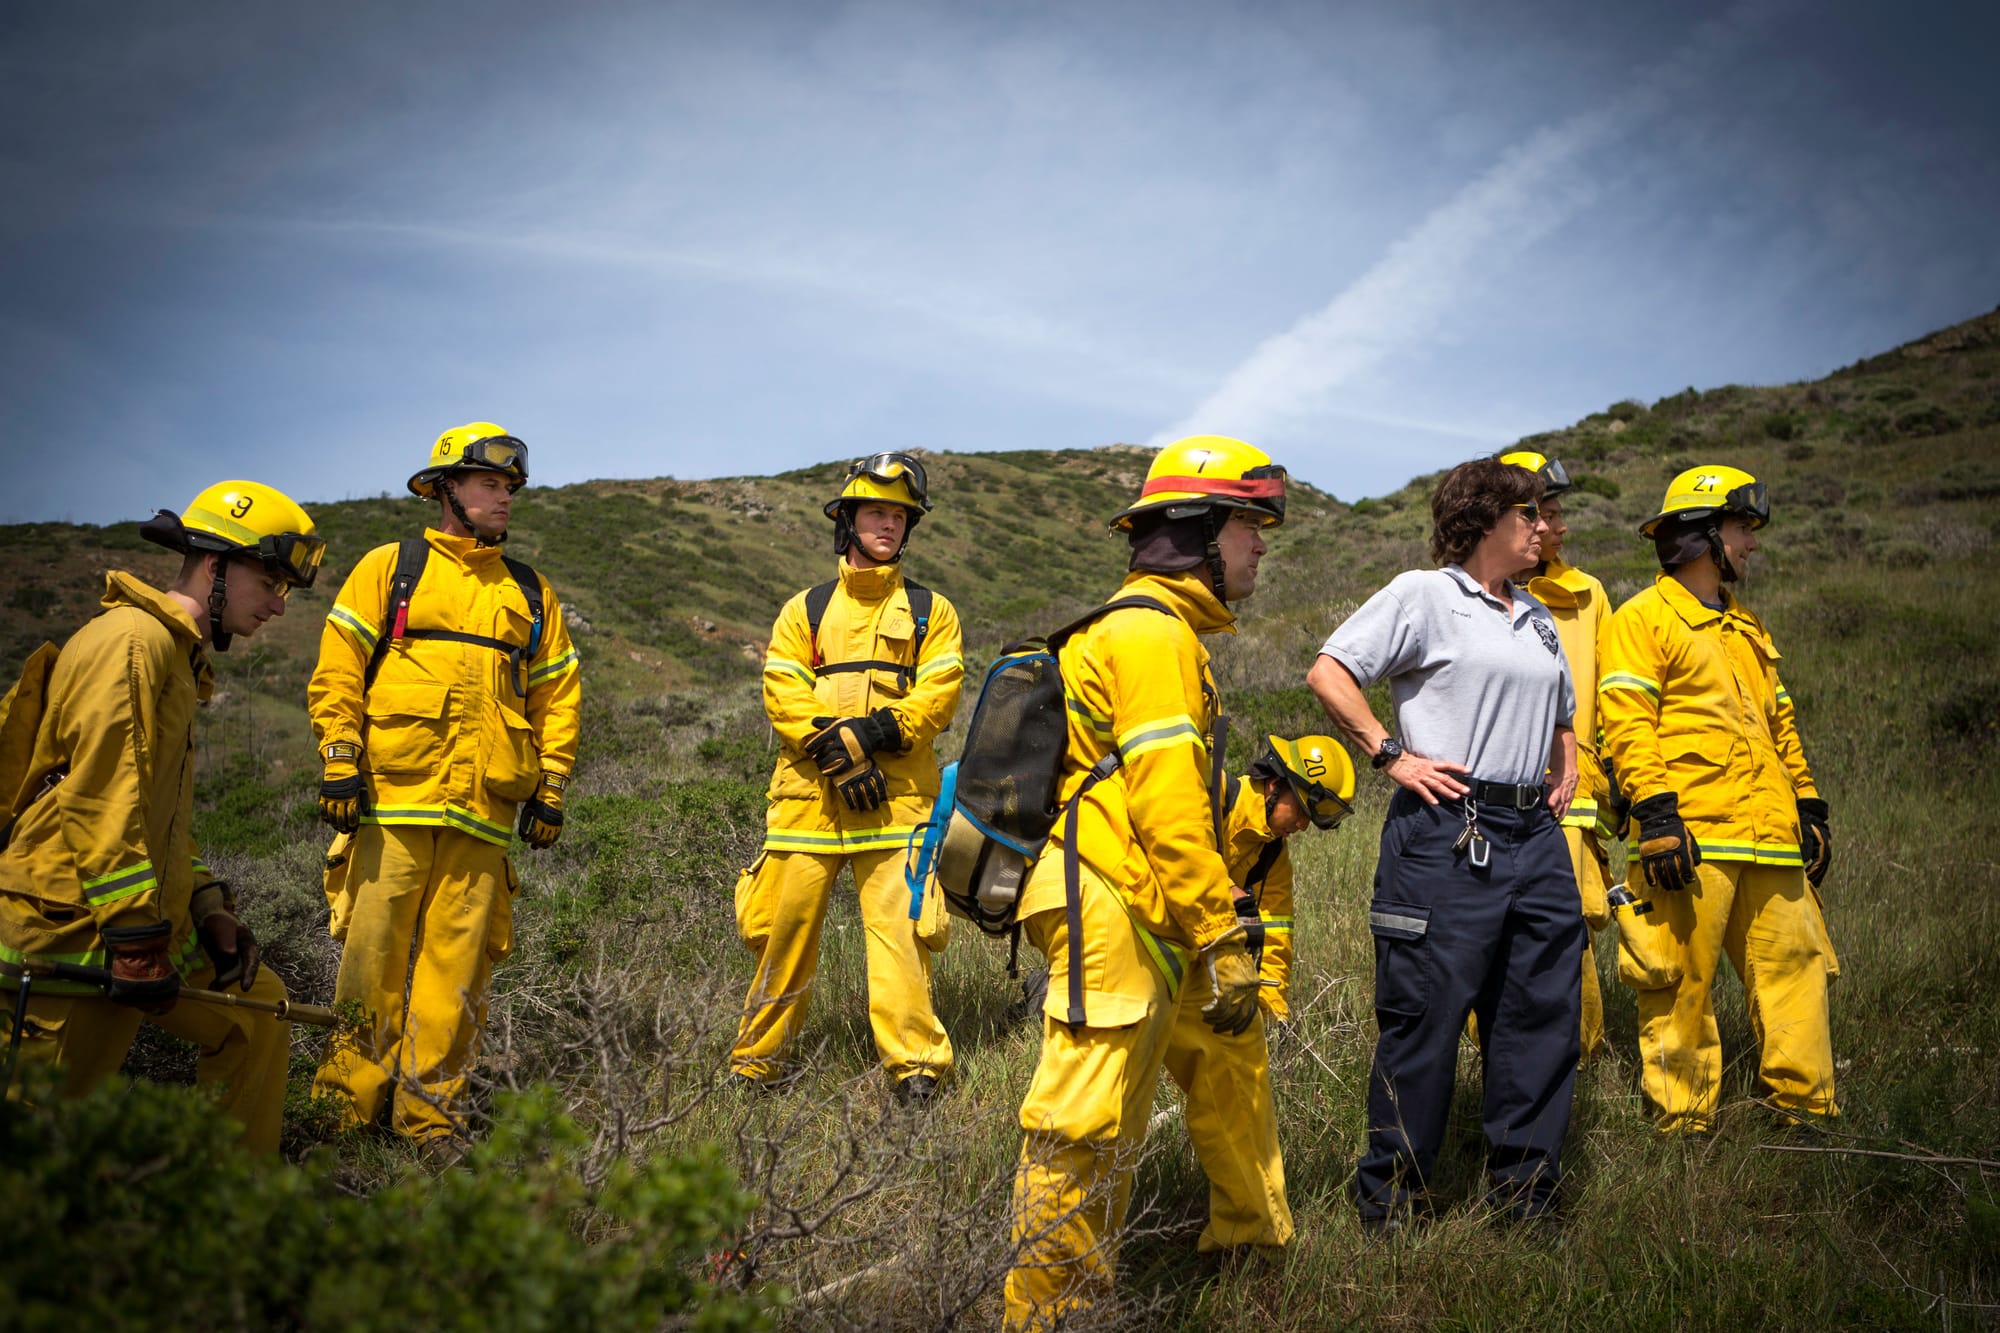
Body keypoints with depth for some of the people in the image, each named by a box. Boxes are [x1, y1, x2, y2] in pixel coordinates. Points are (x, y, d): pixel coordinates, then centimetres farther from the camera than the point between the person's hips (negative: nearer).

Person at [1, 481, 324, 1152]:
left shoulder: (181, 656, 18)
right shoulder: (132, 641, -15)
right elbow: (99, 802, -23)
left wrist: (206, 906, 12)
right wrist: (136, 939, -22)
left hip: (148, 923, 10)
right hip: (80, 932, -10)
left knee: (258, 1013, 13)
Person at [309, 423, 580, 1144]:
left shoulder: (531, 595, 18)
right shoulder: (389, 568, 9)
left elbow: (557, 696, 18)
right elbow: (337, 671, 4)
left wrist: (551, 788, 10)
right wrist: (341, 761, -6)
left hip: (482, 815, 3)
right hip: (392, 803, -2)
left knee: (456, 967, 2)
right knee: (373, 956, -1)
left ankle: (430, 1117, 10)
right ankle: (348, 1104, 11)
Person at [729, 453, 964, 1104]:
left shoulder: (931, 612, 14)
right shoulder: (806, 610, 16)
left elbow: (939, 695, 0)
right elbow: (782, 695, 3)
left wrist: (874, 731, -16)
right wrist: (840, 754, -12)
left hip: (898, 796, -1)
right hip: (809, 797, 1)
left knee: (899, 924, -10)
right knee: (785, 925, 4)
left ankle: (915, 1063, -6)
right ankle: (758, 1060, 17)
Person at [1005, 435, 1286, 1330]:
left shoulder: (1149, 627, 21)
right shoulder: (1154, 633, -13)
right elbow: (1167, 803, -21)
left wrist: (1201, 930, 23)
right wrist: (1222, 940, -20)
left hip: (1134, 919, 11)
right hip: (1111, 911, -11)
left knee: (1114, 1129, 17)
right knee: (1080, 1125, -5)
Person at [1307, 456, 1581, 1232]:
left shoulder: (1536, 618, 21)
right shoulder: (1425, 595, -1)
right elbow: (1328, 673, -9)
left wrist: (1565, 767, 17)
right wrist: (1391, 754, -12)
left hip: (1535, 836, 8)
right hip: (1446, 835, -7)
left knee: (1543, 1015, 9)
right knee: (1423, 1017, -3)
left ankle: (1525, 1192, 22)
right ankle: (1391, 1198, 10)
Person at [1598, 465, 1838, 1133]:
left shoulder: (1747, 629, 25)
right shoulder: (1643, 619, 0)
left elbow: (1781, 726, 28)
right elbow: (1627, 724, -10)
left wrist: (1808, 807, 21)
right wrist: (1654, 812, -18)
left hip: (1770, 839, 7)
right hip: (1692, 838, -7)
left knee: (1797, 967, 7)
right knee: (1683, 983, -4)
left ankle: (1807, 1109, 17)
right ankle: (1682, 1124, 5)